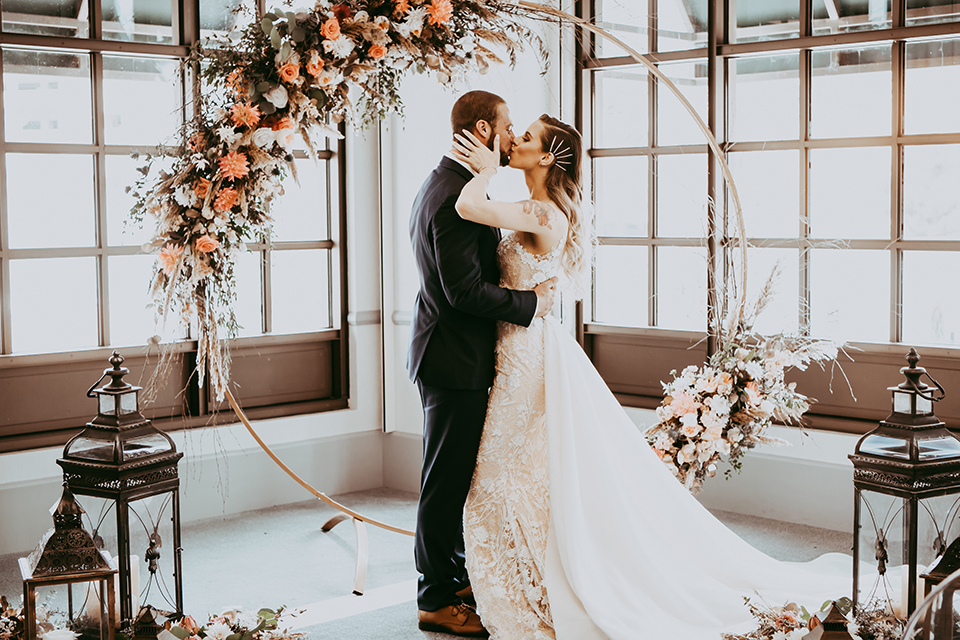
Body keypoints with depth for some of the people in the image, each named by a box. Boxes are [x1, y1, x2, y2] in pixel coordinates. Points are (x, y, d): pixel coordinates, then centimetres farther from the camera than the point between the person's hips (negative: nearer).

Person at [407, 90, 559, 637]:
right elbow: (465, 290, -26)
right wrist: (532, 302, -15)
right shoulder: (457, 197, -22)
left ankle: (454, 573, 33)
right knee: (446, 480, -1)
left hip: (453, 354, 11)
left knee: (454, 476, 20)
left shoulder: (448, 182, 12)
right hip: (456, 360, -11)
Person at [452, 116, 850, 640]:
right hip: (525, 352, 10)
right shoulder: (541, 213, 11)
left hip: (532, 356, -10)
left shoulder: (544, 214, -19)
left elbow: (468, 207, -30)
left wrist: (486, 170, -14)